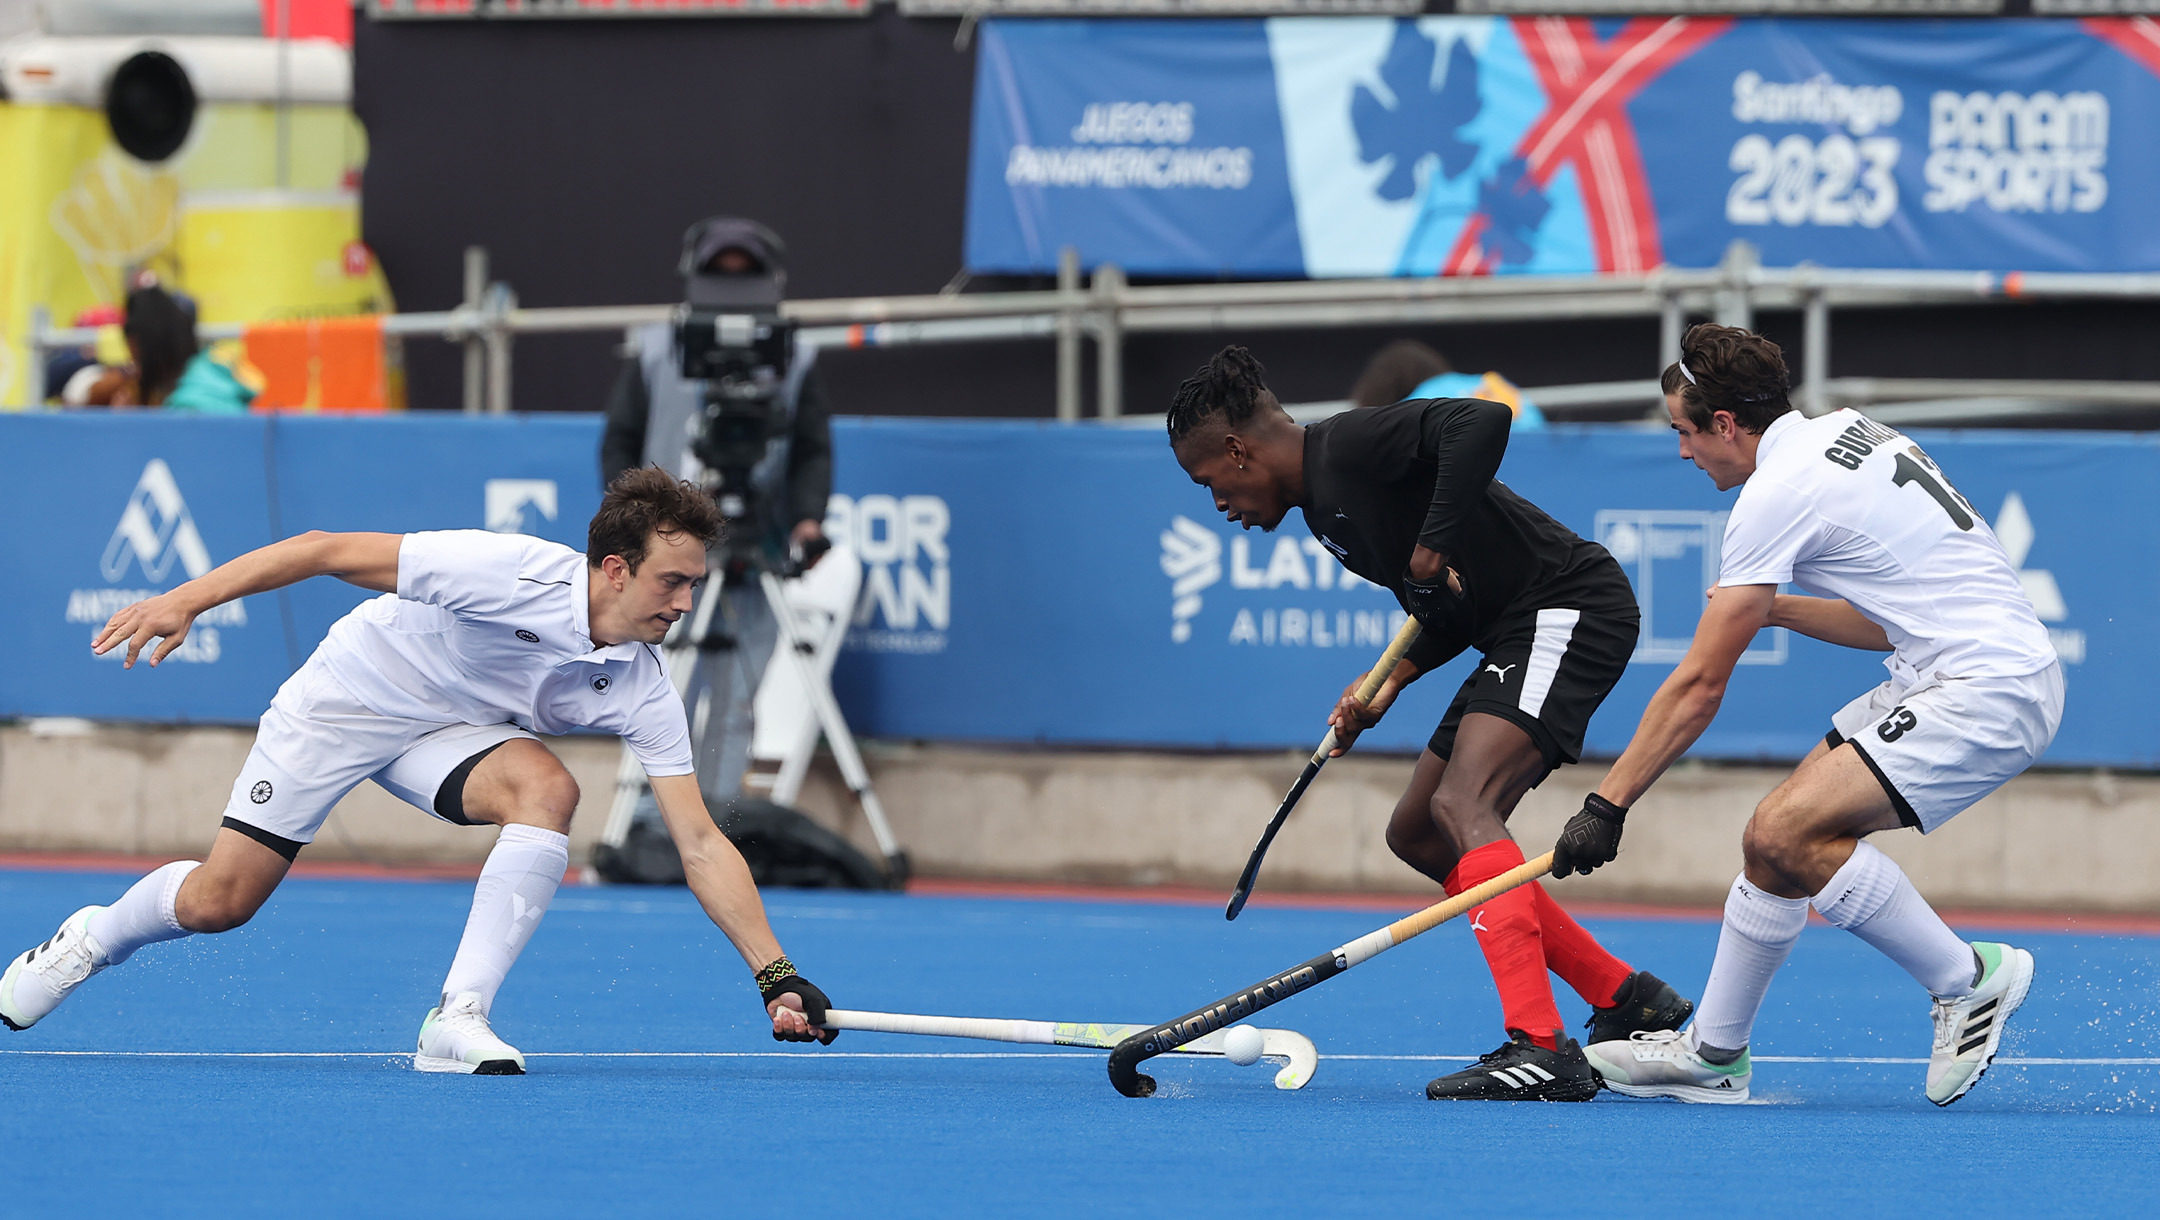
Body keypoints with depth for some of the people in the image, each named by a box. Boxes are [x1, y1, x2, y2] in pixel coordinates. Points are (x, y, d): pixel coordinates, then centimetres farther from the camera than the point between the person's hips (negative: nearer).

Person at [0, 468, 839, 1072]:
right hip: (345, 700, -3)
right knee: (218, 902, -4)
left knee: (547, 789, -29)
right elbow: (325, 551, -27)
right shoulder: (512, 573, -33)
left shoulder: (642, 695, -18)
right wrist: (185, 602, -32)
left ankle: (458, 1023, -28)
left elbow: (700, 846, -16)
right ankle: (95, 938, 32)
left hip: (450, 732, 3)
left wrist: (775, 974, -24)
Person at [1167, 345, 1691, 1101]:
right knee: (1418, 835, 15)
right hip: (1516, 637, 11)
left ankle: (1541, 1049, -35)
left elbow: (1482, 423, -29)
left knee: (1461, 805, -25)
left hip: (1570, 609, -11)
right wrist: (1389, 685, 4)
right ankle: (1626, 1000, 17)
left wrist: (1434, 546, -22)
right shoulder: (1324, 510, 17)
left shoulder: (1349, 448, -13)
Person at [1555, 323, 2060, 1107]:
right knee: (1777, 834, 9)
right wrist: (1771, 608, 22)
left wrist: (1607, 805, -4)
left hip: (1988, 689, -10)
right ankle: (1713, 1052, 19)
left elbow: (1698, 687, -10)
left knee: (1786, 835, -22)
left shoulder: (1777, 493, -12)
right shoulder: (1847, 434, 16)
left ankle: (1968, 980, -9)